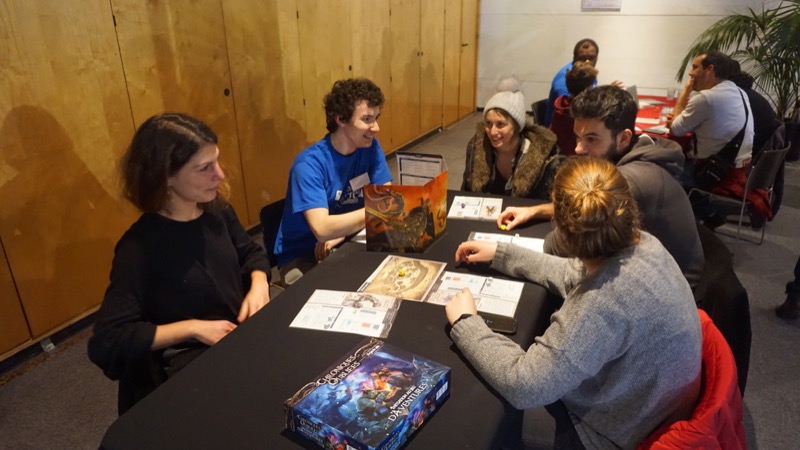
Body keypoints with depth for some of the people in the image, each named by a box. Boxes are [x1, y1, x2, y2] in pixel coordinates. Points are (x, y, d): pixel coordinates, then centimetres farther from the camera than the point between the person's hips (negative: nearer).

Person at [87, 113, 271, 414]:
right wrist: (192, 327, -19)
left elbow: (251, 252, 18)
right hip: (190, 365, -6)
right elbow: (106, 343, -18)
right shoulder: (140, 247, -18)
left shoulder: (217, 210, -1)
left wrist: (259, 285, -4)